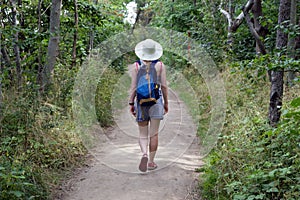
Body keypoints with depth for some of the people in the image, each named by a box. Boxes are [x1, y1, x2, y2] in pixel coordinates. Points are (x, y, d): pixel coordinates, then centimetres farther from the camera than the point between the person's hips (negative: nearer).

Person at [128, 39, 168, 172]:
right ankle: (151, 162, 9)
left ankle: (144, 154, -17)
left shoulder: (136, 66, -2)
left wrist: (131, 104, 2)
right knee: (154, 134, 6)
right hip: (156, 101, 0)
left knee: (142, 134, 8)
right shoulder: (160, 65, 0)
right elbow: (164, 86, -1)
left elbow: (134, 86, -4)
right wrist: (166, 102, 9)